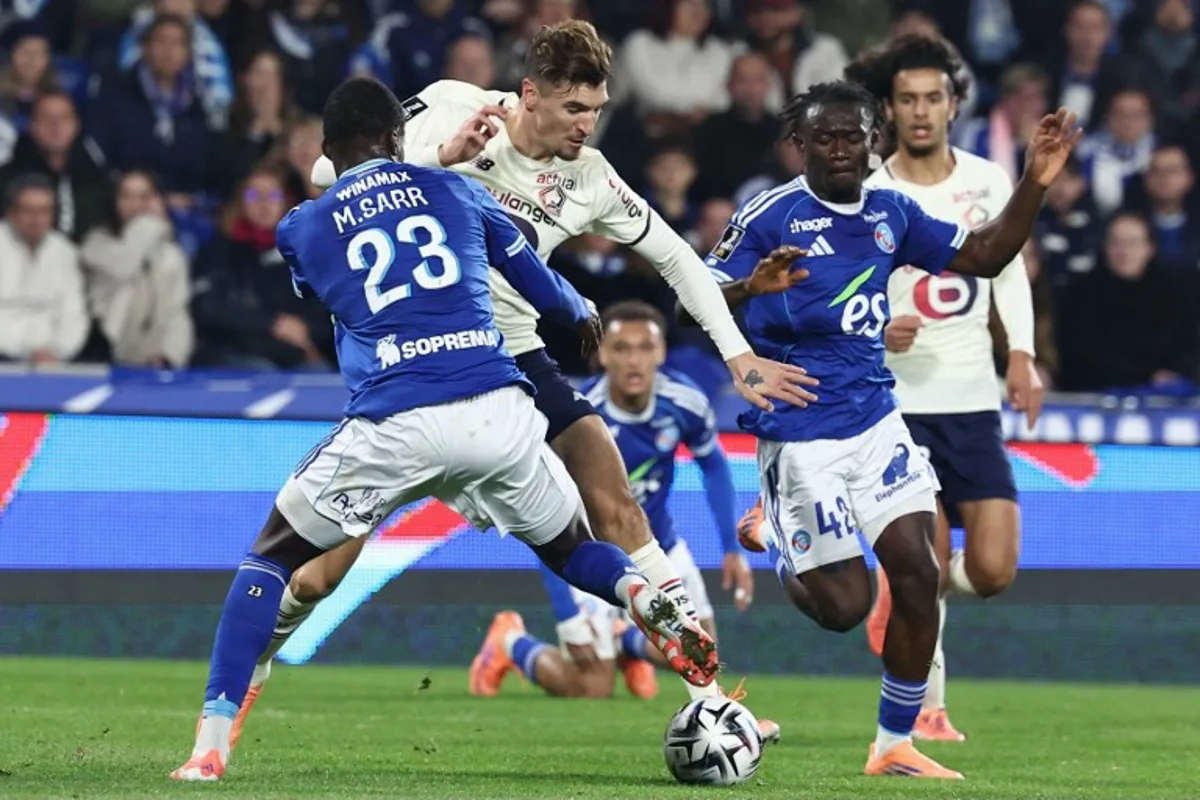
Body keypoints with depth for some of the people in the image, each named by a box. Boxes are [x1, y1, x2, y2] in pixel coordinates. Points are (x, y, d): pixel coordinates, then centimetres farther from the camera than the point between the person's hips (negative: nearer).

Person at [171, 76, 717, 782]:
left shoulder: (302, 230, 14)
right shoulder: (457, 191, 17)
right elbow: (543, 288, 28)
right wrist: (583, 312, 51)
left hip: (395, 429, -2)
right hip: (500, 412, 2)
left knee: (271, 558, 16)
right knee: (571, 549, 27)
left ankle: (211, 745, 4)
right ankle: (650, 601, -8)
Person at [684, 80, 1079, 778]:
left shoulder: (892, 214, 7)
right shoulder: (770, 216, -10)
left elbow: (984, 257, 13)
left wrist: (1035, 184, -1)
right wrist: (750, 288, -34)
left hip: (876, 420, 5)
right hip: (801, 435, -5)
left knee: (918, 574, -5)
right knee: (844, 605, -7)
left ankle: (896, 746, 7)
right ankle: (782, 556, 28)